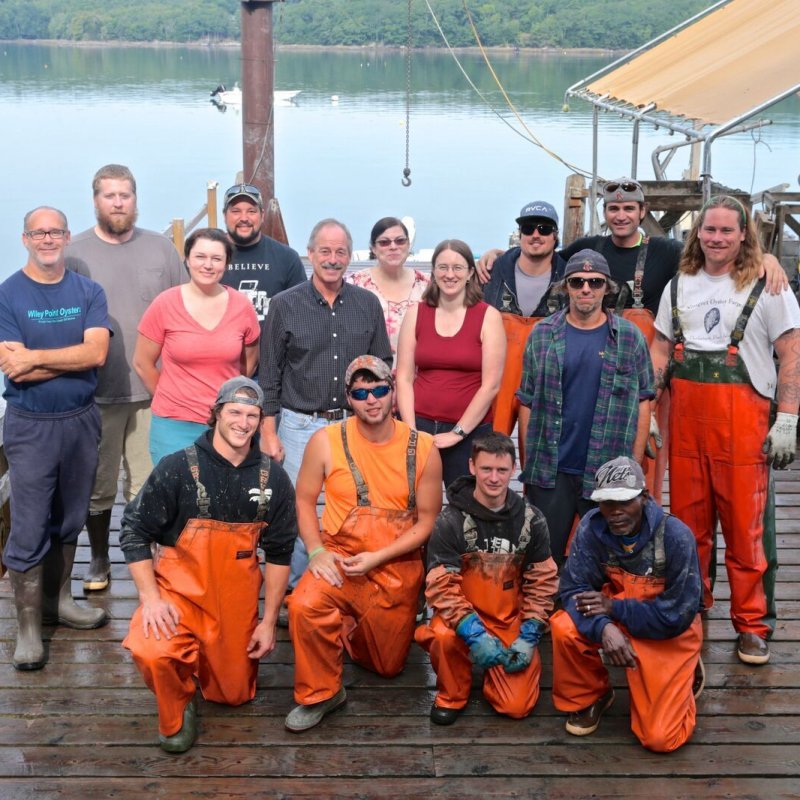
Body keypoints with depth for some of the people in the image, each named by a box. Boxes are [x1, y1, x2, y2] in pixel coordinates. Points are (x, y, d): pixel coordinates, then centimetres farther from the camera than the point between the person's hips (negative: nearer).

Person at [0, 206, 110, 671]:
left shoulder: (88, 292, 1)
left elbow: (97, 352, -14)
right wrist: (75, 357, -16)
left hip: (82, 419, 3)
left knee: (69, 520, 15)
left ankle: (58, 600, 32)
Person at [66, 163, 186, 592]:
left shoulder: (162, 249, 6)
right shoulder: (73, 253, 2)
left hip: (154, 391, 1)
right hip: (96, 393, 0)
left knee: (149, 487, 3)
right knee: (97, 486, 9)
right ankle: (99, 559, 26)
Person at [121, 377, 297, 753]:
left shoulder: (273, 478, -2)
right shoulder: (178, 468, -12)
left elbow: (279, 552, 5)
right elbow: (134, 531, -7)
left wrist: (269, 621, 4)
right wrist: (150, 598, -16)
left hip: (237, 599, 3)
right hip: (179, 588, -3)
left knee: (234, 694, 9)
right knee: (152, 653, -32)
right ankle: (176, 715, 1)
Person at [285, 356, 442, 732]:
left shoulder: (422, 449, -8)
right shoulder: (326, 441, -9)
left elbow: (428, 519, -4)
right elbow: (305, 499, 1)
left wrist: (378, 557, -15)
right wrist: (316, 551, -15)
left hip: (398, 565, 1)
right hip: (340, 557, -1)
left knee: (388, 665, 12)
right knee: (305, 605, -33)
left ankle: (351, 628, 45)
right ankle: (320, 694, -10)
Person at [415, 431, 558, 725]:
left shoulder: (531, 520, -2)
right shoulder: (451, 520, -11)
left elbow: (542, 583, 2)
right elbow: (441, 585, -16)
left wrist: (529, 636, -8)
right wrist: (474, 633, -28)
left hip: (513, 622, 2)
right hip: (465, 617, -1)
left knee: (517, 706, -14)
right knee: (443, 635, -36)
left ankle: (497, 666, 21)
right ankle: (452, 695, -4)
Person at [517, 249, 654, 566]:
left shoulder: (629, 337, 4)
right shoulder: (542, 334, 5)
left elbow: (642, 401, 5)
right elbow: (527, 400, 7)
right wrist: (527, 463, 3)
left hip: (609, 474, 0)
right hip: (549, 471, 1)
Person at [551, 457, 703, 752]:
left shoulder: (675, 536, -25)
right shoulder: (592, 527, -17)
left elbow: (677, 616, -21)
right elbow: (573, 589, -15)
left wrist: (614, 608, -23)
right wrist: (603, 628, -35)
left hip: (669, 635, -2)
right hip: (616, 621, 3)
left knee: (660, 738, -9)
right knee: (564, 627, -29)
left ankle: (684, 677, 24)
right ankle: (588, 697, 2)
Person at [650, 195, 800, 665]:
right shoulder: (679, 286, 15)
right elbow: (660, 351, 17)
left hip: (743, 419, -4)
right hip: (685, 417, 4)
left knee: (746, 525, -3)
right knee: (687, 522, 9)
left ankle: (754, 626, 9)